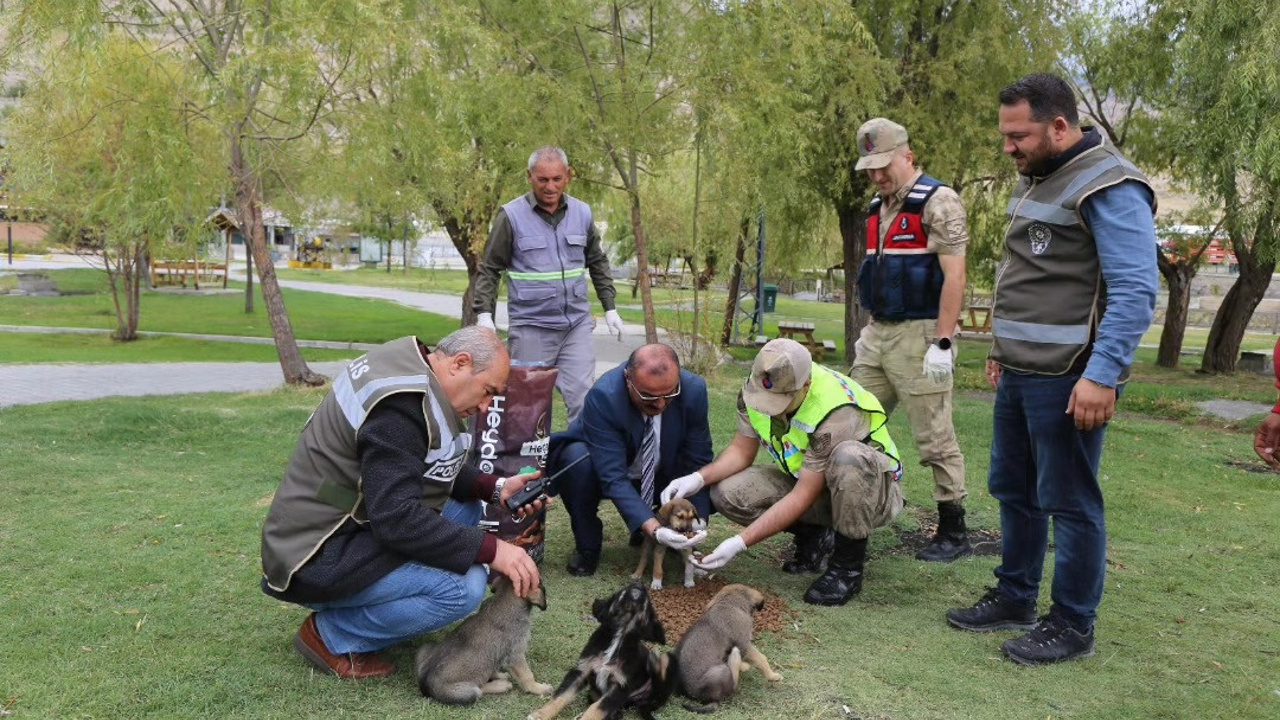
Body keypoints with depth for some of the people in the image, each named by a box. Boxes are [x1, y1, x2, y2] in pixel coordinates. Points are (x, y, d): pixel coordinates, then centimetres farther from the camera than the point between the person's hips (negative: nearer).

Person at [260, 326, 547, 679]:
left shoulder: (409, 361, 5)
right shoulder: (402, 406, -26)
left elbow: (428, 467, 16)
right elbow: (396, 520, -30)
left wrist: (495, 488, 3)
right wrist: (491, 549, -25)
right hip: (316, 559, -10)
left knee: (464, 507, 12)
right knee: (465, 586, -23)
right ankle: (330, 634, -3)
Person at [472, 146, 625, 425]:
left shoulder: (582, 213, 6)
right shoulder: (511, 216, -5)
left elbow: (597, 263, 18)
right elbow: (489, 270, -2)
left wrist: (609, 308, 14)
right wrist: (484, 313, -12)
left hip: (577, 324, 3)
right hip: (531, 328, -3)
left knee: (583, 398, -3)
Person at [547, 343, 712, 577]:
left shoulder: (694, 390, -23)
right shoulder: (602, 397, -34)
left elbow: (697, 463, -15)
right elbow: (613, 477, -37)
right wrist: (655, 529, -46)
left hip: (661, 476, 3)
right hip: (605, 471, -3)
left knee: (710, 490, -21)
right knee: (577, 459, -35)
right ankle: (587, 546, -9)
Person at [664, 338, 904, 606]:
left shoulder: (836, 412, -35)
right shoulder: (758, 387, -15)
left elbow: (803, 497, -31)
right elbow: (742, 450, -2)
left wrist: (740, 542, -33)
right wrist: (698, 478, -22)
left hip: (872, 487, -6)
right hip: (804, 480, 6)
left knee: (849, 457, -42)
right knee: (726, 492, -19)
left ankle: (848, 566, -21)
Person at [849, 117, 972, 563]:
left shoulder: (938, 201, -9)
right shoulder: (878, 207, 16)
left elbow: (953, 275, -16)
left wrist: (942, 343, -20)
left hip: (918, 335, -8)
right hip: (878, 335, 8)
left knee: (934, 438, -1)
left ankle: (954, 534, 11)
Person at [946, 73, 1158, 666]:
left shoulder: (1108, 187, -14)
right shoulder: (1034, 179, 15)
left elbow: (1134, 290, -21)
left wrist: (1103, 375, -26)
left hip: (1068, 379, -9)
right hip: (1018, 373, 9)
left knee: (1068, 502, 1)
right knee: (1012, 489, 16)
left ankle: (1073, 625, 14)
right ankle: (1014, 597, 30)